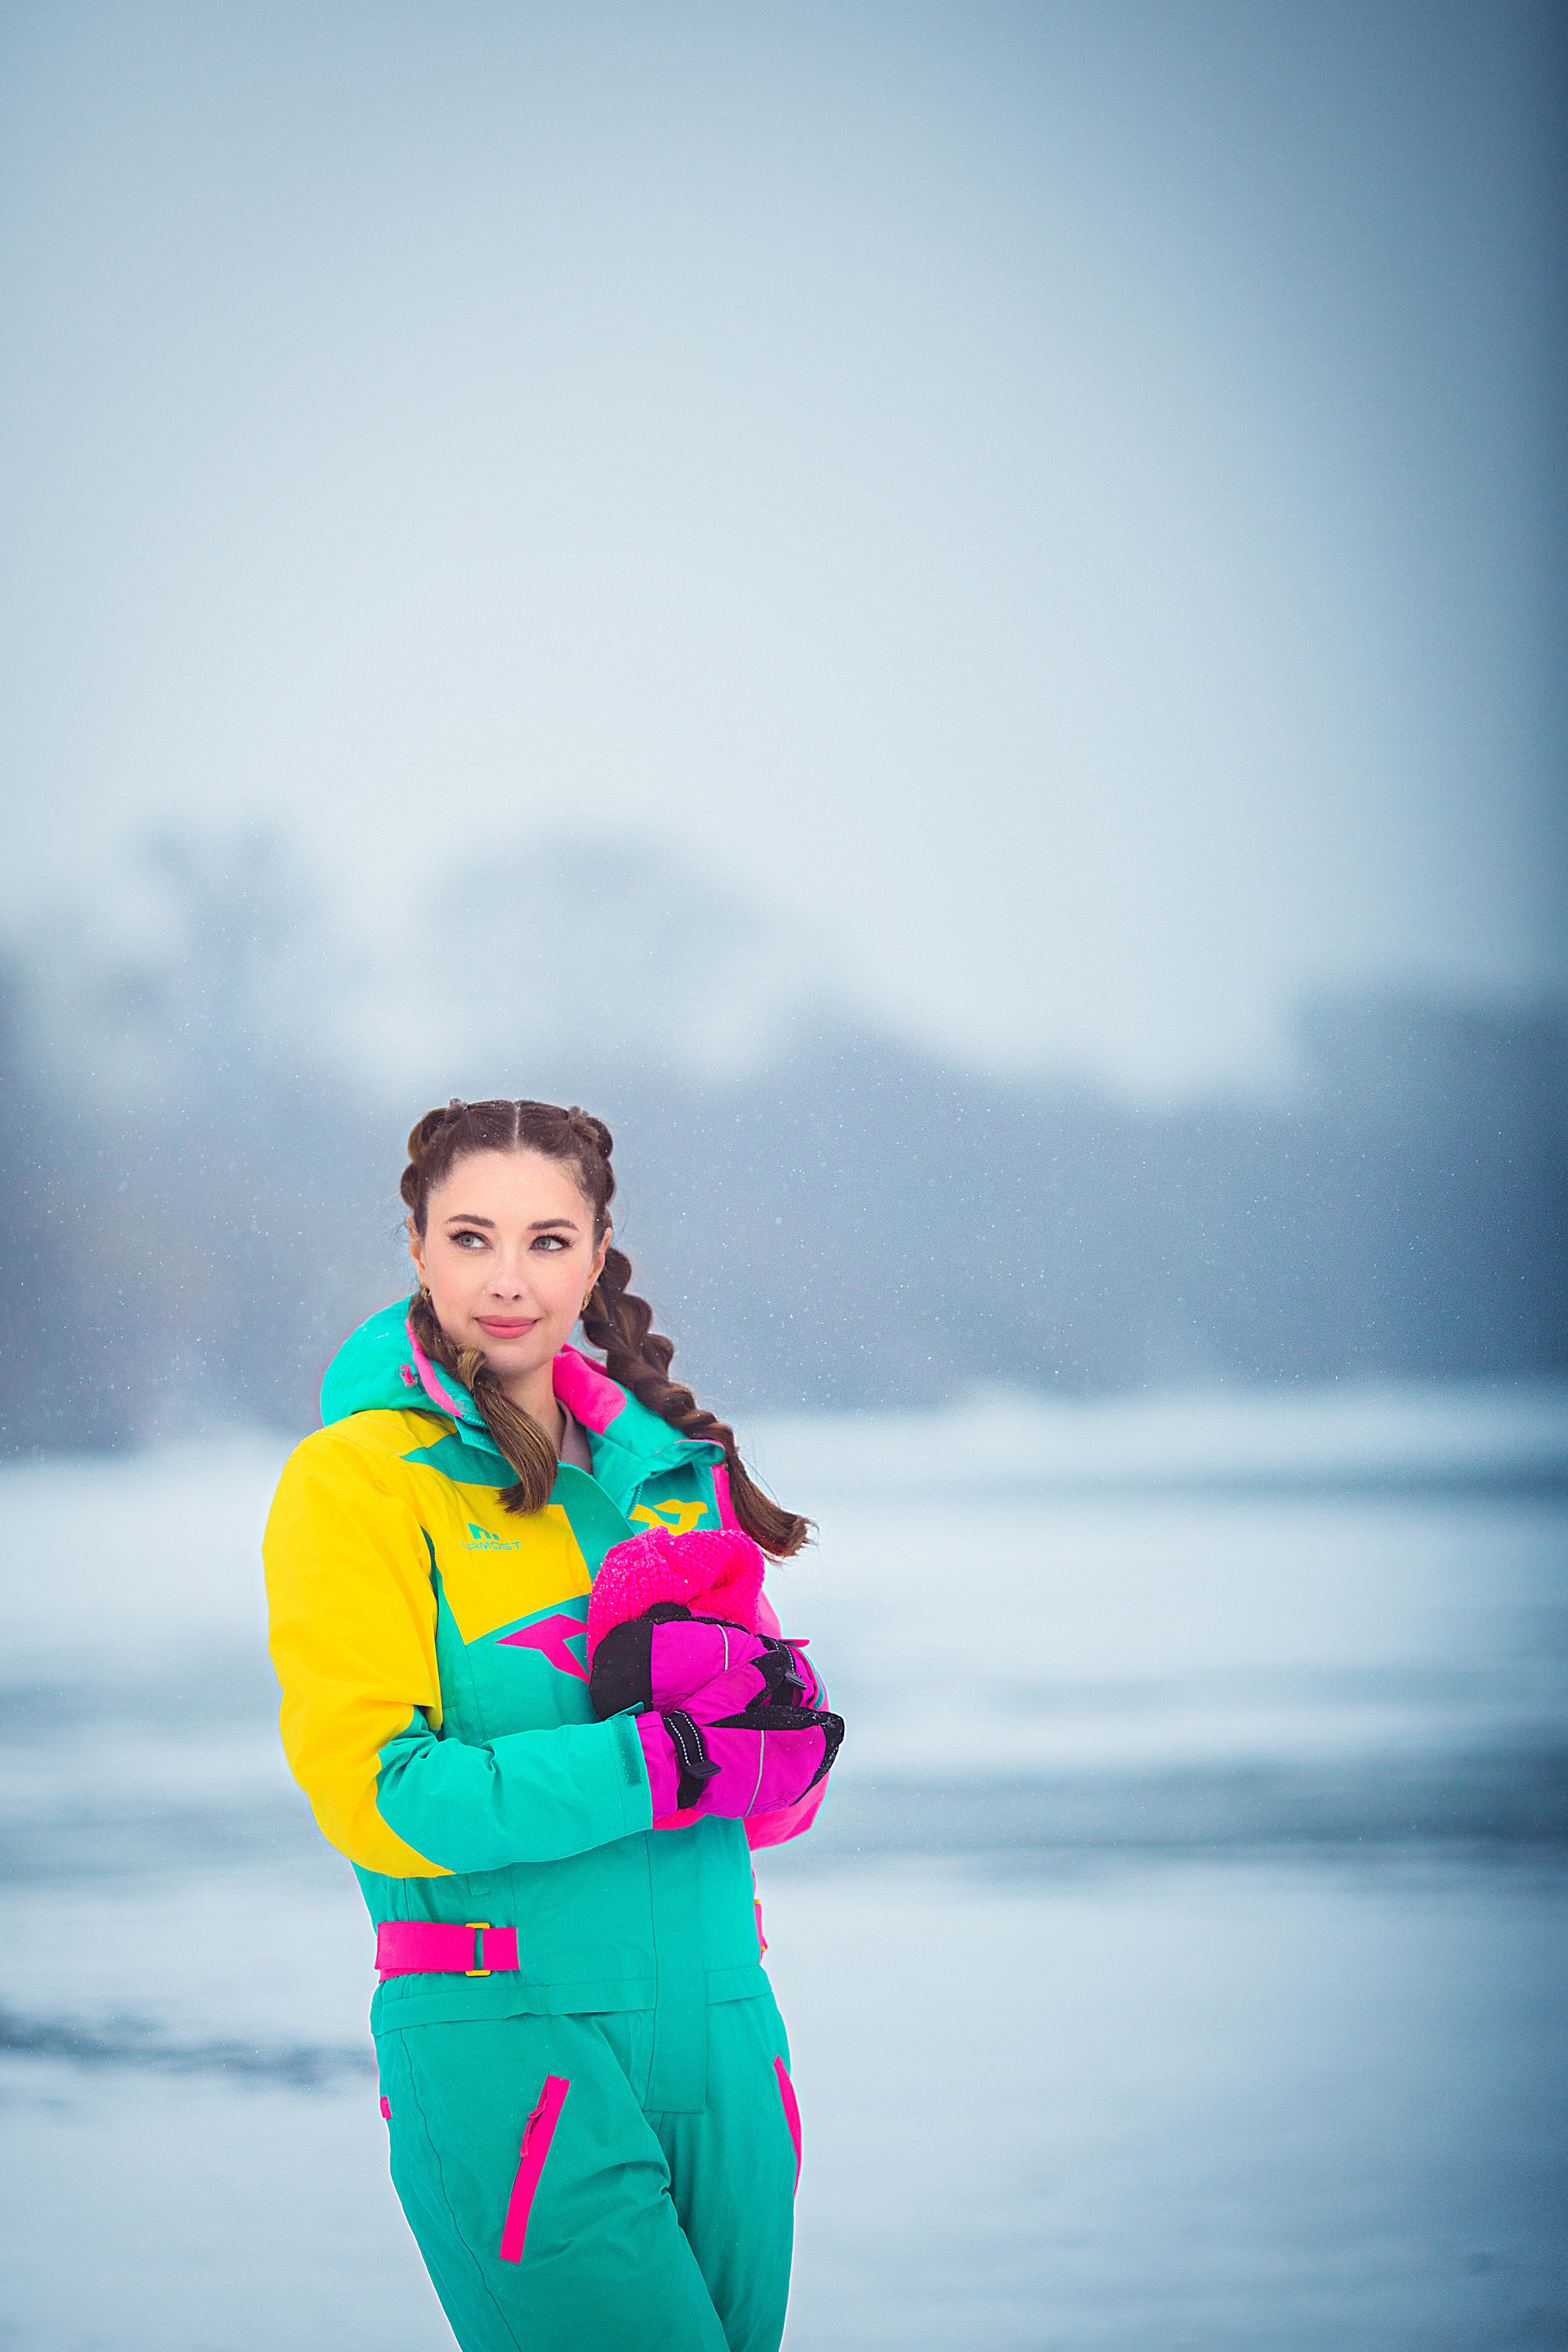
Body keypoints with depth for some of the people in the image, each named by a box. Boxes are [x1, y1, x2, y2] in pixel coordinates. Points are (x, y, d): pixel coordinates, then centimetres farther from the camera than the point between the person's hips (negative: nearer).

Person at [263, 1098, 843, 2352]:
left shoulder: (673, 1467, 15)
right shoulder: (359, 1478, -2)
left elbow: (784, 1795, 11)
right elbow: (377, 1795, -12)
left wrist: (776, 1703, -12)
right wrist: (666, 1762, -16)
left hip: (718, 2033, 6)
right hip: (508, 2045, -6)